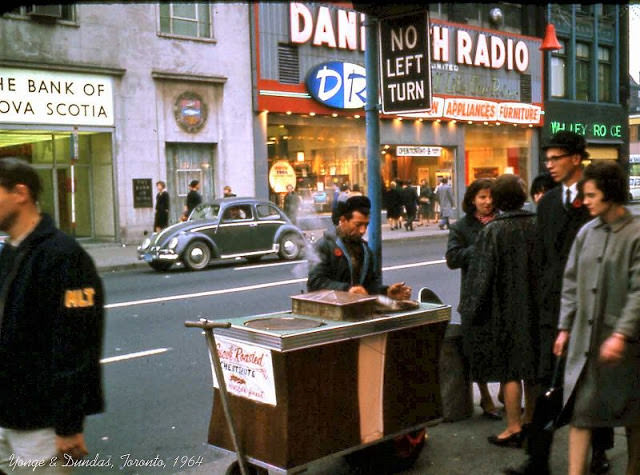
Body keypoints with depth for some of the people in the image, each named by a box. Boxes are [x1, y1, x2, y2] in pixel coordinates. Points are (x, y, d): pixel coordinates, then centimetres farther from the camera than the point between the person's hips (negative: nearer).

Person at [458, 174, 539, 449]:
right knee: (531, 366, 16)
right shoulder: (537, 226, -1)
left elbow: (482, 274, -13)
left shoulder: (492, 231, -15)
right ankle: (530, 420, 29)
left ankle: (514, 429, 8)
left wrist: (469, 308, -2)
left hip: (505, 310, -5)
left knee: (508, 370, 2)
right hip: (535, 309, 6)